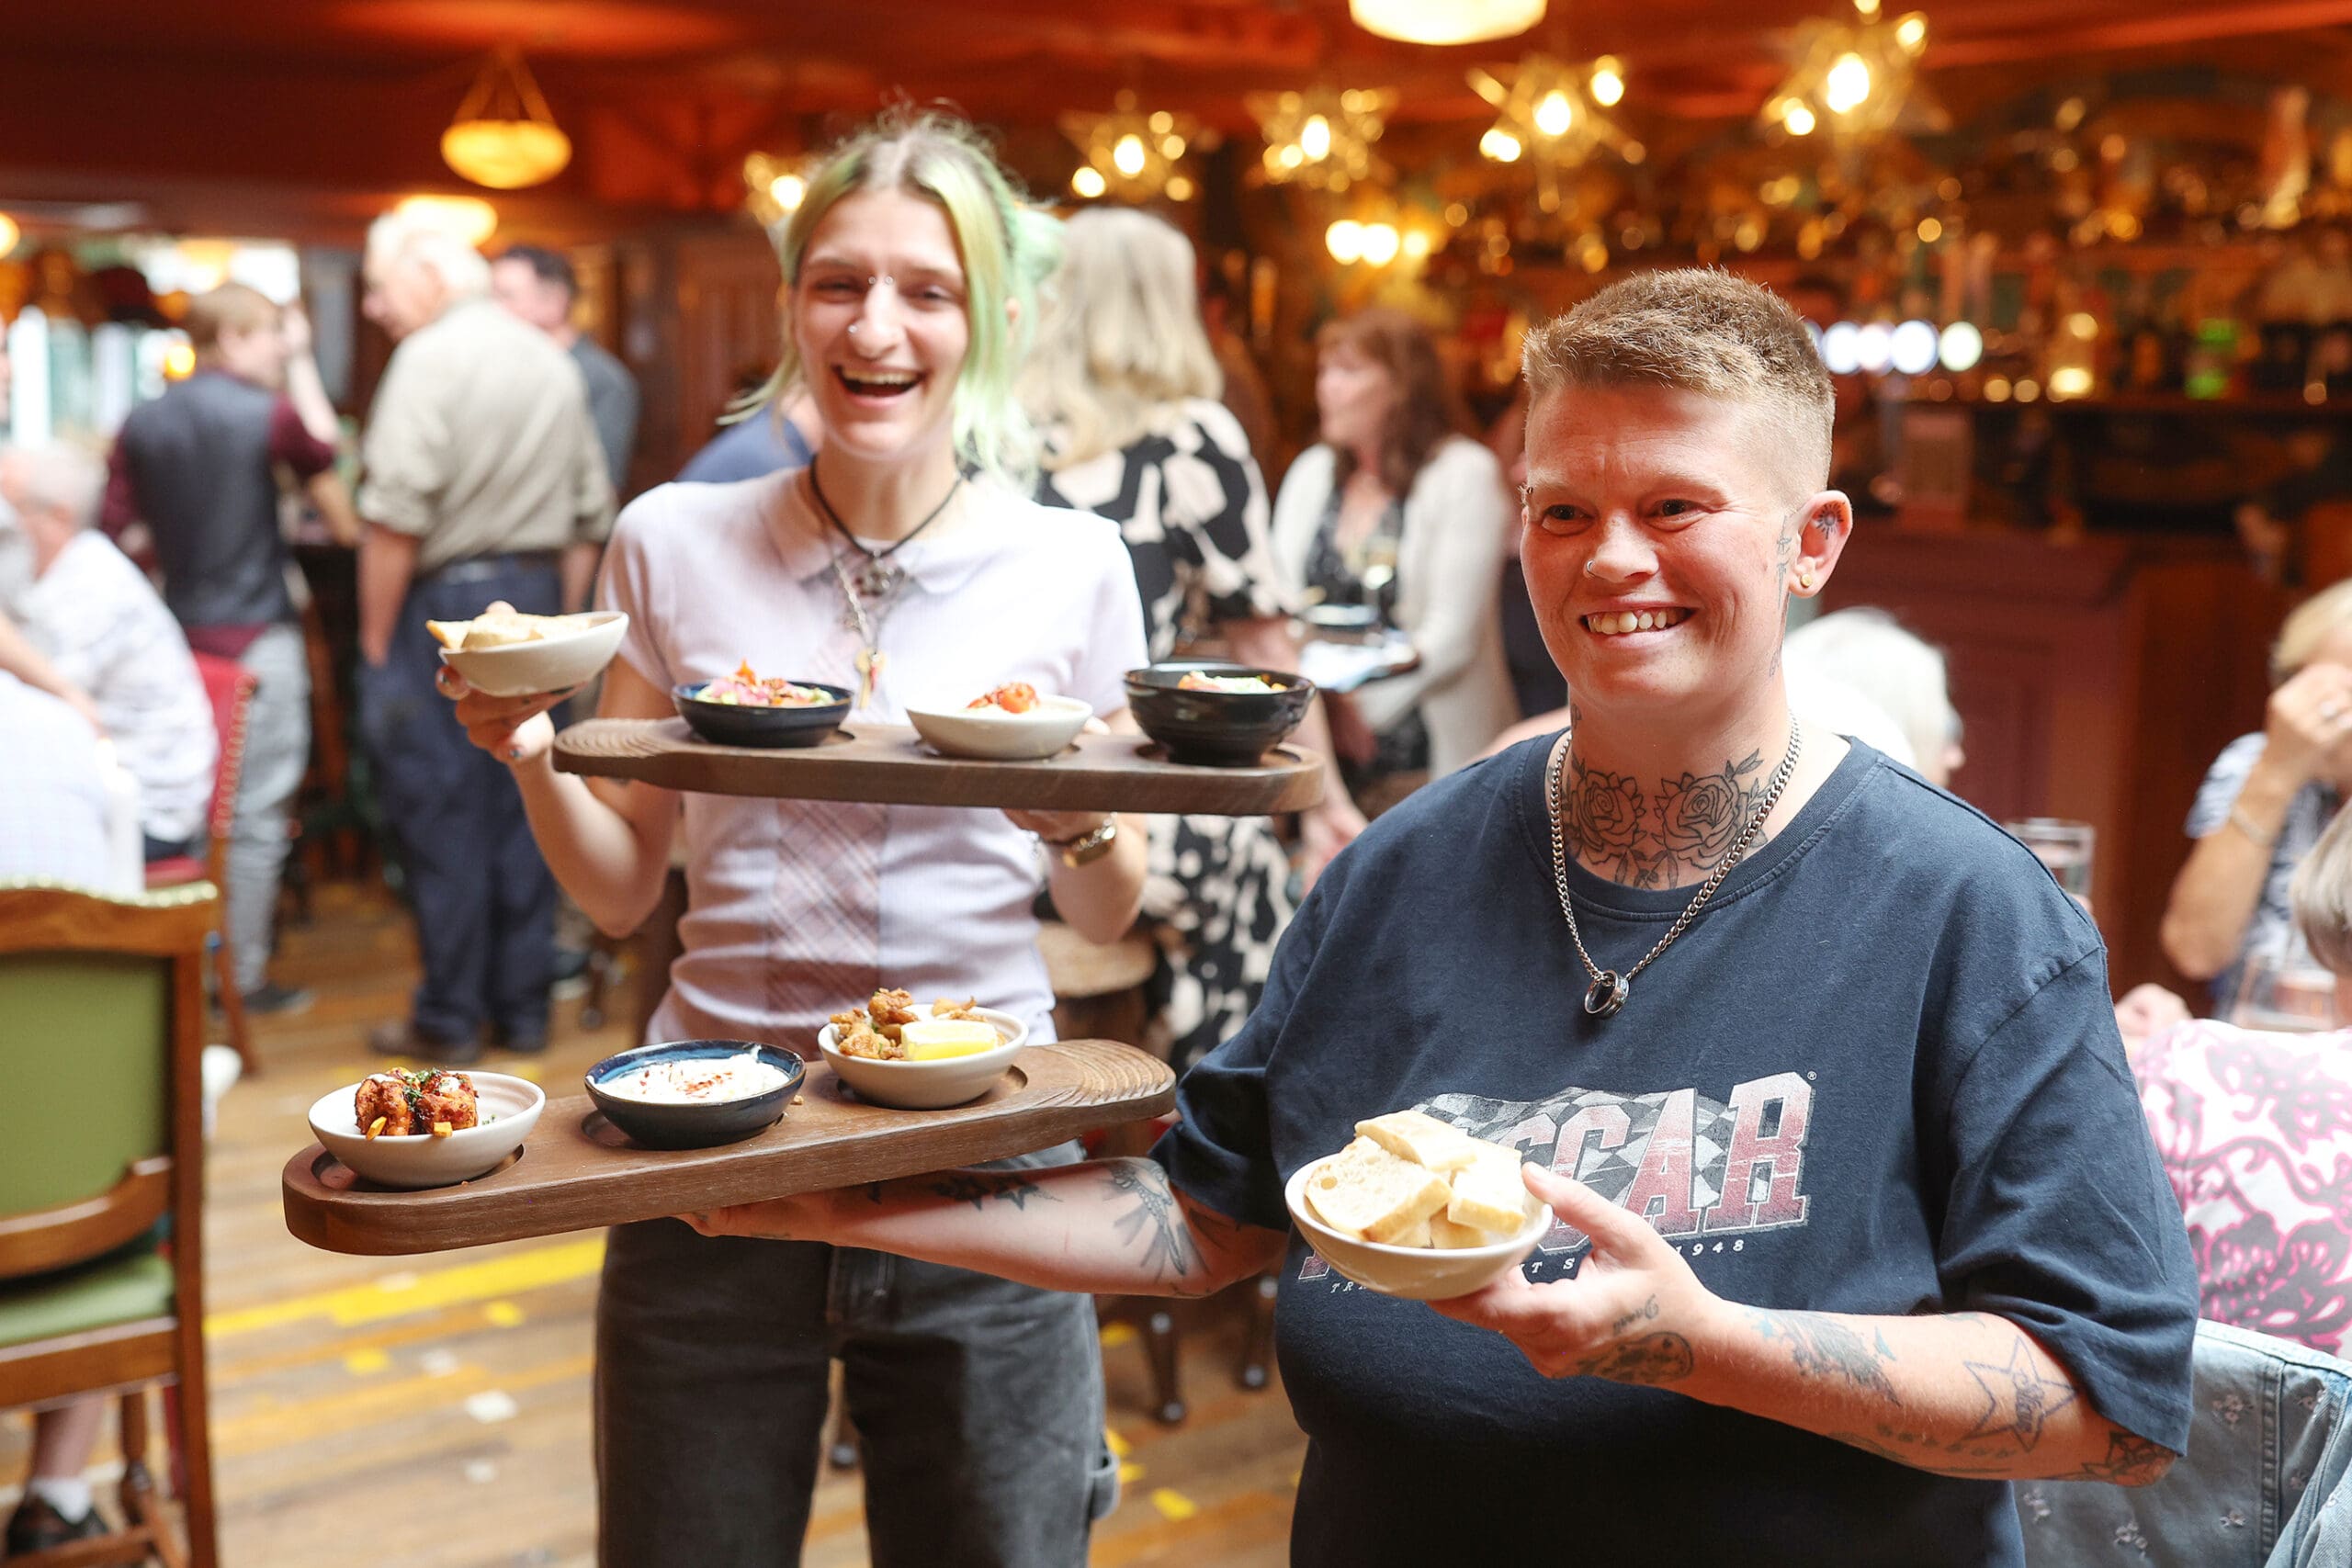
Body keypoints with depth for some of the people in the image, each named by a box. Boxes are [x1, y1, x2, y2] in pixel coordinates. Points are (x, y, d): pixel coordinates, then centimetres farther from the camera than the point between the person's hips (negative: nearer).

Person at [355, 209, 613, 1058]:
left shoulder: (431, 358, -9)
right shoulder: (552, 362, 13)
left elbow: (396, 518, -16)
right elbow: (590, 517, 15)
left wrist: (375, 640, -10)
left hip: (447, 600, -7)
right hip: (537, 599, 7)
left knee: (442, 815, 0)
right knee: (524, 809, 11)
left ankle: (449, 1019, 7)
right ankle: (523, 1009, 17)